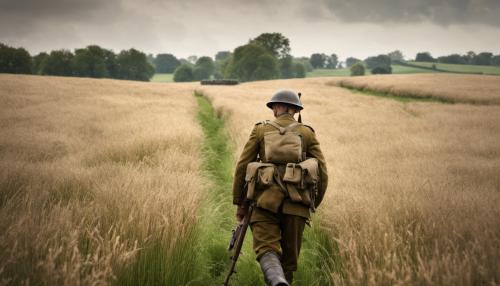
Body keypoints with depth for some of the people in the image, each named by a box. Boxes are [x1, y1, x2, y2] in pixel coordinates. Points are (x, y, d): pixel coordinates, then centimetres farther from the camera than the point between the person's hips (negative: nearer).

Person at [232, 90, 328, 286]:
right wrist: (314, 204, 20)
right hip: (296, 204, 1)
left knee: (266, 249, -8)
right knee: (289, 256, 13)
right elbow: (322, 173, 8)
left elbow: (242, 167, 8)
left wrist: (239, 202, 16)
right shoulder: (307, 133, 14)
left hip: (266, 201, -1)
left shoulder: (261, 130, 14)